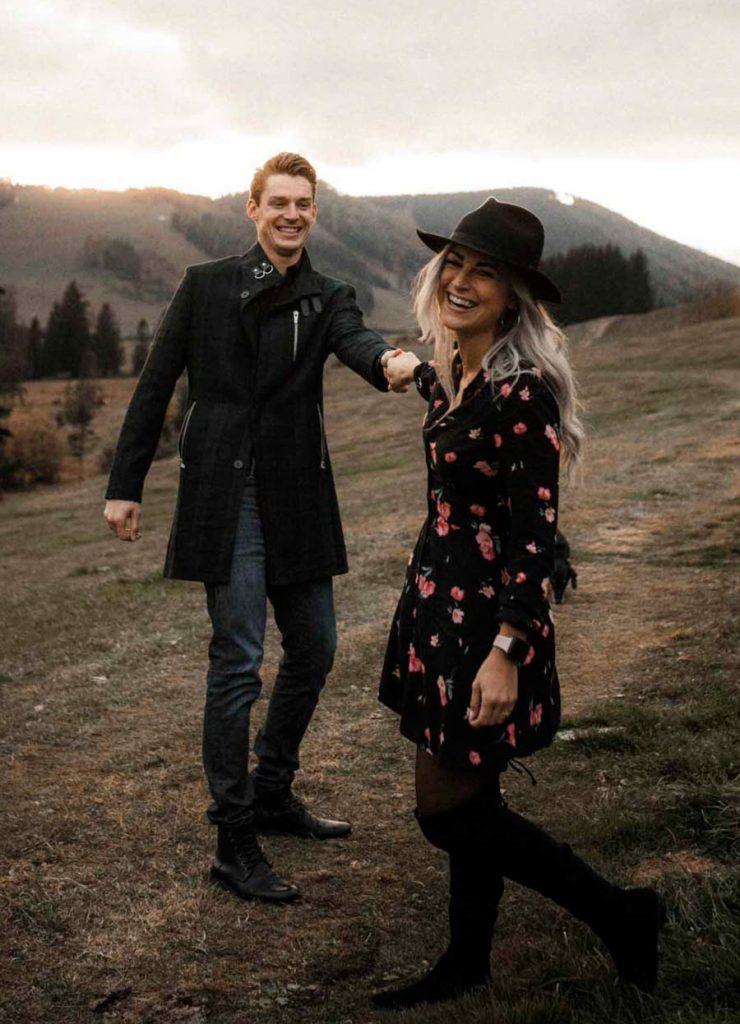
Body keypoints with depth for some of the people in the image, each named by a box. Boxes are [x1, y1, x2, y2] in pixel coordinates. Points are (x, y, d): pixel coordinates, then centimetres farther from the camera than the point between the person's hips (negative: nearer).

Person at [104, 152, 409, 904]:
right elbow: (155, 385, 4)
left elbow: (355, 342, -17)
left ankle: (272, 795, 32)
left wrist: (388, 361, -42)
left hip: (296, 498, 4)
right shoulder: (206, 286, 3)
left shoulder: (326, 299, 7)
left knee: (314, 650, 11)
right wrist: (124, 485, 0)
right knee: (237, 660, -7)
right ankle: (234, 843, 3)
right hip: (224, 496, -4)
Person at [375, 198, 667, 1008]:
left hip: (487, 613, -8)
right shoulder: (457, 370, 5)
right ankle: (467, 964, 32)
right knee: (465, 796, 17)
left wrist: (506, 652, -24)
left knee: (448, 811, 0)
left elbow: (536, 533, -22)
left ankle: (620, 916, 15)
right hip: (440, 599, 9)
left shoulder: (522, 390, -20)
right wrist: (416, 373, 47)